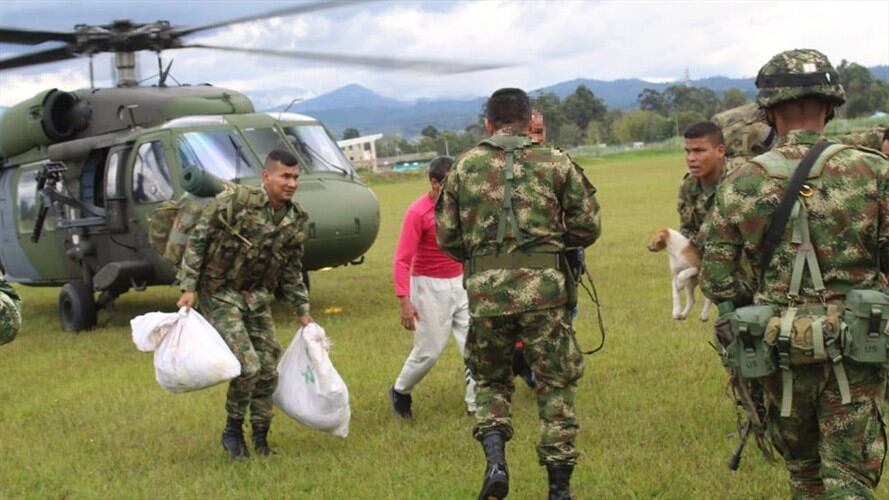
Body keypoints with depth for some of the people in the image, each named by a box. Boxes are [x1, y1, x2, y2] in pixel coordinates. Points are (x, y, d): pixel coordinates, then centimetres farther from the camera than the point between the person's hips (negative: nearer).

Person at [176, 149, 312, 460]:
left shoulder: (296, 221, -2)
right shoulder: (234, 202, -20)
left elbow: (292, 271, 11)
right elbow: (197, 240, -13)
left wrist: (303, 311, 12)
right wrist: (189, 287, -16)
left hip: (257, 297, 6)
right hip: (219, 294, -6)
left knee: (269, 369, 4)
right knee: (247, 365, -15)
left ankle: (261, 437, 22)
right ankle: (232, 430, 7)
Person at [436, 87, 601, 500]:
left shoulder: (465, 166, 9)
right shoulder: (556, 162, 6)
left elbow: (447, 237, 9)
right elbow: (587, 227, 7)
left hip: (485, 289, 1)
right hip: (543, 287, -1)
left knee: (490, 379, 20)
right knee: (555, 385, 11)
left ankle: (495, 459, -2)